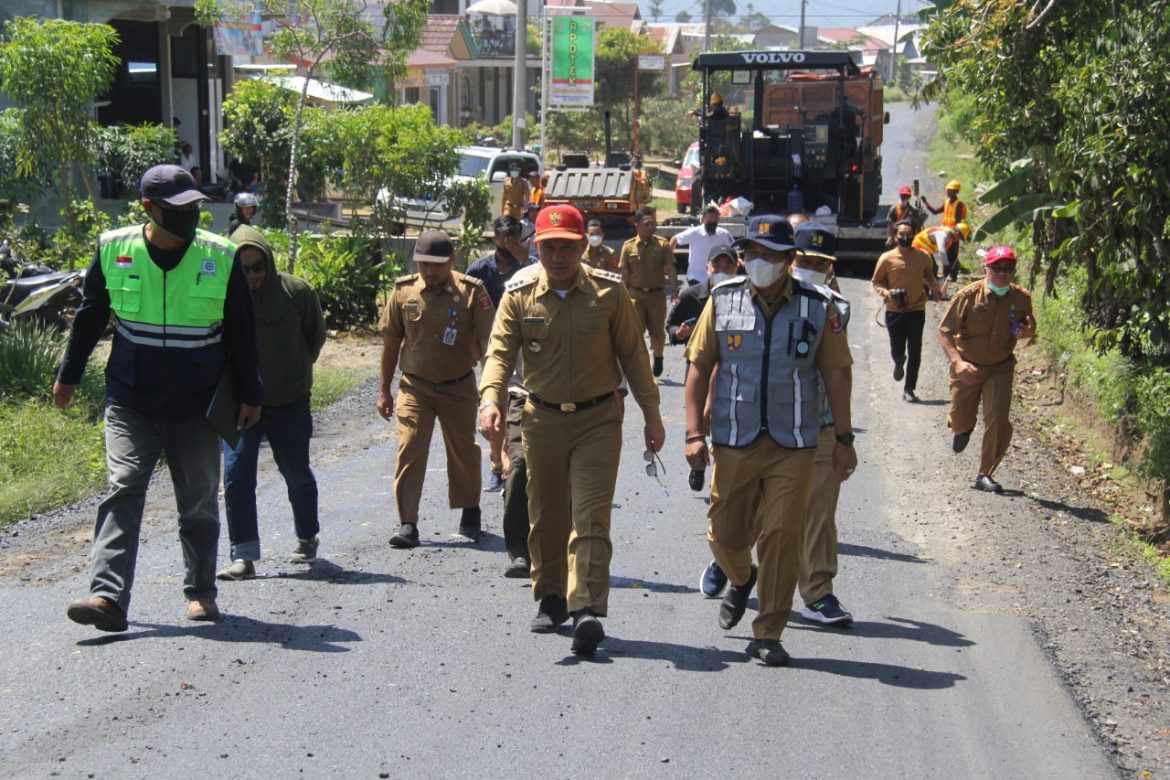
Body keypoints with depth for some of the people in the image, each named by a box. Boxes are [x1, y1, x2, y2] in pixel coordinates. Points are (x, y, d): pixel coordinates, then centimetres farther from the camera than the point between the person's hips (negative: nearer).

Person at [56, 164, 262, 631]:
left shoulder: (221, 258, -4)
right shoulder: (114, 250, -4)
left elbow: (241, 333, 5)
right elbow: (89, 317, 10)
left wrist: (250, 395, 7)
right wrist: (68, 376, 17)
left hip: (197, 409, 1)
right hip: (130, 404, 0)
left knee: (199, 503, 9)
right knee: (122, 492, -11)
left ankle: (200, 592, 24)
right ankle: (108, 596, -16)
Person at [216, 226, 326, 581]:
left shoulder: (297, 292, -6)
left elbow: (316, 335, 10)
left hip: (290, 404, 1)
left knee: (297, 475, 15)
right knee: (237, 475, -9)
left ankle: (307, 539, 38)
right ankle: (244, 556, -3)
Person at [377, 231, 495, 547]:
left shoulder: (471, 291, -12)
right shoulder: (403, 290, -4)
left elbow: (487, 342, -12)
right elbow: (392, 342, 5)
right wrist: (384, 390, 6)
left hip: (459, 387, -1)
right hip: (414, 387, 1)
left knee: (463, 451, 13)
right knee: (410, 451, -9)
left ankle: (470, 511, 34)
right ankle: (407, 524, -6)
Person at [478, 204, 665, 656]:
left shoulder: (609, 292, -4)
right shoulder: (519, 295, -2)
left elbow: (633, 354, 2)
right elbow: (500, 351, -7)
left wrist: (651, 413, 3)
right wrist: (489, 399, -26)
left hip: (598, 419, -2)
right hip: (542, 419, 2)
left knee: (590, 516, -11)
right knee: (546, 515, 13)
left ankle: (586, 610, -17)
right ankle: (551, 597, 30)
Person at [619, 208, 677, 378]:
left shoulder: (662, 244, -2)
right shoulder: (629, 246, 0)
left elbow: (671, 269, -5)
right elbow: (625, 274, 4)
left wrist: (674, 290, -16)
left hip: (657, 294, 0)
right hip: (635, 294, 0)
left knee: (658, 331, 9)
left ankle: (658, 356, 37)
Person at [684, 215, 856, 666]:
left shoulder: (819, 308, -1)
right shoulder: (722, 301, 1)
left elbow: (836, 374, 4)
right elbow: (699, 367, 3)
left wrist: (843, 438, 2)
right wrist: (695, 433, -3)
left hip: (793, 446, -1)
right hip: (734, 442, 2)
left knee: (782, 536, -4)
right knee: (726, 535, 9)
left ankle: (768, 634, 9)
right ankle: (741, 581, 44)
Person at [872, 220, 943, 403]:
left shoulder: (923, 256, 0)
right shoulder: (887, 258, -6)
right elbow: (876, 282, 2)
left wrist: (935, 288, 2)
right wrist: (886, 293, -17)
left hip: (916, 311, 1)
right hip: (894, 311, -1)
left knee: (915, 352, -1)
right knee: (897, 351, 6)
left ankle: (909, 389, 10)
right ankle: (899, 363, 44)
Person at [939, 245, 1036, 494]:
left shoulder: (1021, 298, -6)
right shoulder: (968, 295, -16)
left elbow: (1029, 327, 12)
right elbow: (945, 330, -14)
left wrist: (1028, 332, -14)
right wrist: (958, 361, -29)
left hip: (1000, 367, 1)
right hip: (967, 366, -1)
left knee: (998, 420, -13)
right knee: (960, 420, 11)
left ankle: (985, 475, 3)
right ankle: (963, 428, 52)